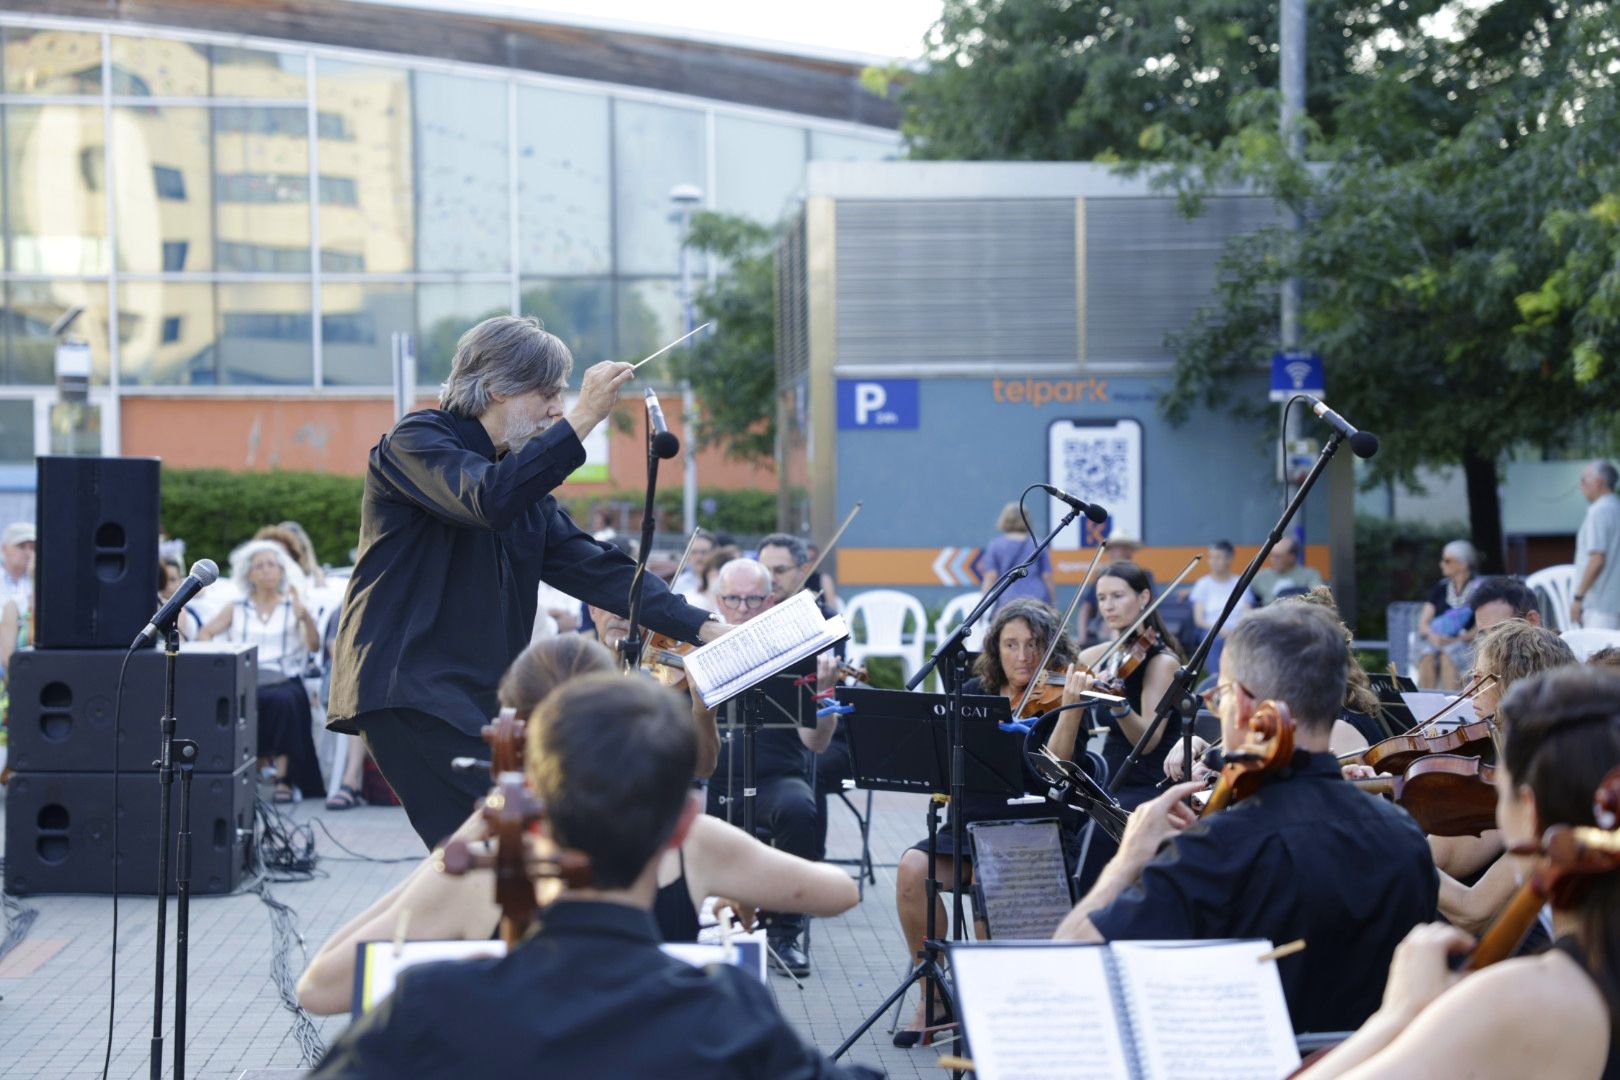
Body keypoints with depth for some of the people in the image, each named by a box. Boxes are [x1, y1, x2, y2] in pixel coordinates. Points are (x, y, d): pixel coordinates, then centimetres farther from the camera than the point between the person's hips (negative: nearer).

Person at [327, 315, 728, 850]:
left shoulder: (522, 476, 20)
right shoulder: (415, 441, -5)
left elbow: (592, 566, 15)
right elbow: (490, 501, -25)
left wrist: (701, 627, 5)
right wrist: (583, 419, -26)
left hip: (479, 698, 9)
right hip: (406, 689, -9)